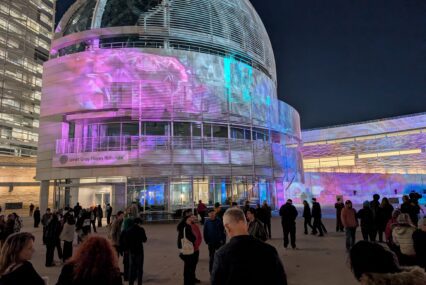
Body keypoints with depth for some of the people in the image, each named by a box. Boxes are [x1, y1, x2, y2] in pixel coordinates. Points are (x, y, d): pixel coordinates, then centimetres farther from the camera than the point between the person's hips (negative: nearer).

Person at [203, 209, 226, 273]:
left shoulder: (219, 221, -8)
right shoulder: (207, 222, -7)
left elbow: (223, 231, -3)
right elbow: (205, 232, -1)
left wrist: (223, 239, -7)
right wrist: (207, 241, -4)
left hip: (219, 242, 0)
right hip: (211, 243, 0)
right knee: (211, 257, 11)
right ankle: (211, 270, 26)